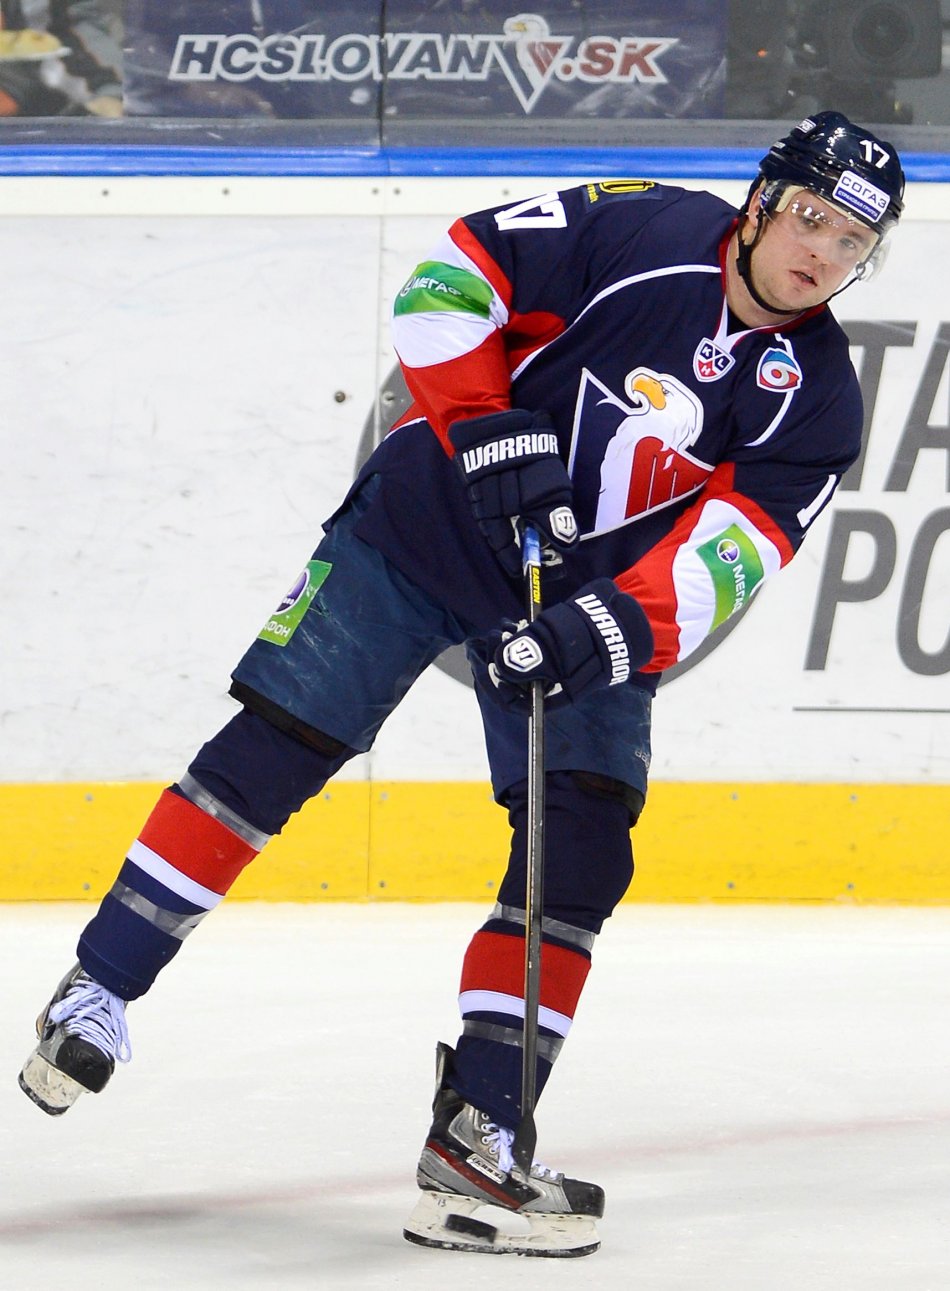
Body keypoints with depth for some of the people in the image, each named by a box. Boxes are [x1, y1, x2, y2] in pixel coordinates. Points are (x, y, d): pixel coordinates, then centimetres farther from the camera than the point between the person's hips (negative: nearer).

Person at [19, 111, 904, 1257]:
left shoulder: (816, 400, -6)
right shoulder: (642, 232, -13)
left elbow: (726, 557, -16)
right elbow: (453, 276, -11)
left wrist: (616, 627, -31)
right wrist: (486, 424, -21)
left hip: (590, 606, 3)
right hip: (426, 523, -3)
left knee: (583, 847, -10)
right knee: (273, 750, -5)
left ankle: (472, 1134, -6)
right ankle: (99, 989, 9)